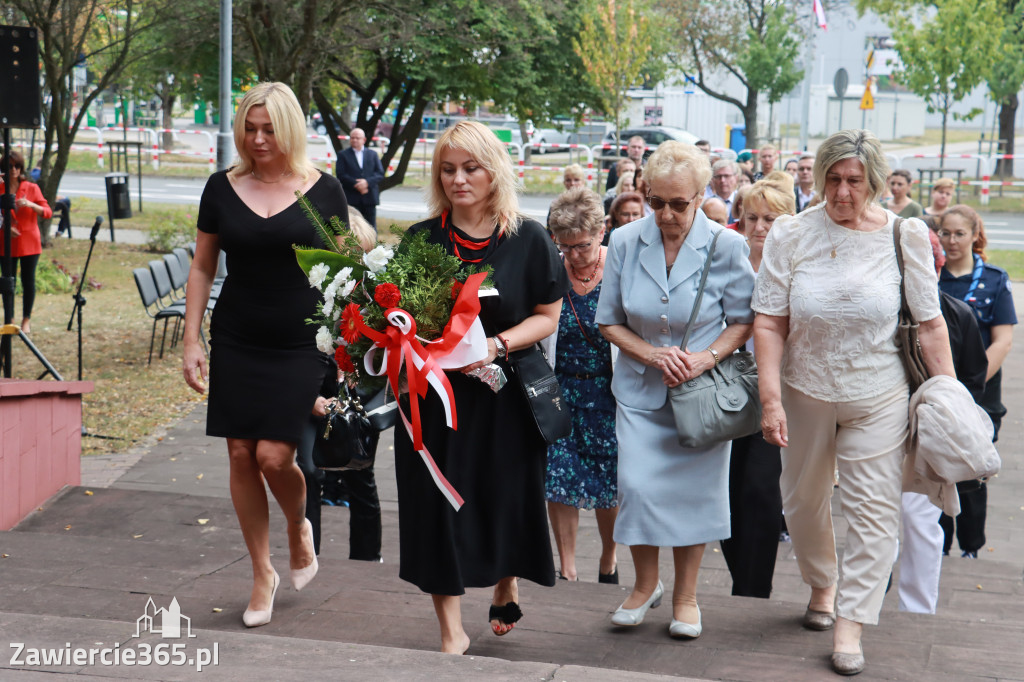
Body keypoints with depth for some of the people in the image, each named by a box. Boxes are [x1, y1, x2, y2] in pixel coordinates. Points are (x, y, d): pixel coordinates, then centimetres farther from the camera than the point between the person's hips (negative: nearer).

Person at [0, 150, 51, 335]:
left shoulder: (32, 188, 1)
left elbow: (47, 212, -5)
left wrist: (31, 205, -22)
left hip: (29, 243, 0)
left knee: (28, 281, 4)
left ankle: (26, 320, 16)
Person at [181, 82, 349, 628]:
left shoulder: (322, 190, -1)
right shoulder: (222, 188, 4)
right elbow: (201, 268, 10)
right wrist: (191, 341, 4)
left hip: (301, 344, -3)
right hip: (236, 343, 3)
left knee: (274, 456, -11)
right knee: (241, 457, 3)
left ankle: (299, 528, 24)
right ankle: (262, 573, 19)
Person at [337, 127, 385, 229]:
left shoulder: (373, 154, 13)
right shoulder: (343, 155, 7)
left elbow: (380, 173, 3)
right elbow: (341, 175, -5)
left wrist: (367, 182, -15)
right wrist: (356, 185, -17)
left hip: (369, 198, 2)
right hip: (351, 198, -2)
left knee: (371, 227, 4)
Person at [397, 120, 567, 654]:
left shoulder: (528, 239, -4)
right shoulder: (420, 239, 1)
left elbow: (547, 316, -1)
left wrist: (499, 344, -17)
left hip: (505, 394, -1)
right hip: (433, 391, 1)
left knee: (505, 499, 7)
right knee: (438, 505, 0)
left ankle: (505, 588, 40)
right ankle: (451, 632, 13)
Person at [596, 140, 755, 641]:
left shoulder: (725, 246, -9)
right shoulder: (625, 243, -5)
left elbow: (744, 320, -2)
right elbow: (609, 322, 2)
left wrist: (706, 358, -18)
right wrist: (653, 355, -13)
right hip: (640, 389, 1)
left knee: (693, 487, 4)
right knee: (636, 486, -6)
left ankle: (686, 595, 23)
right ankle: (646, 584, 19)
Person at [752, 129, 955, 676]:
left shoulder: (905, 235, -6)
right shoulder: (791, 234, -6)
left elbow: (929, 323, -2)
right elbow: (769, 322, -7)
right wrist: (771, 399, -14)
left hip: (879, 397, -1)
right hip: (805, 392, 2)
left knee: (873, 509, -4)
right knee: (803, 500, 16)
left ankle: (850, 627, 4)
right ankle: (821, 586, 42)